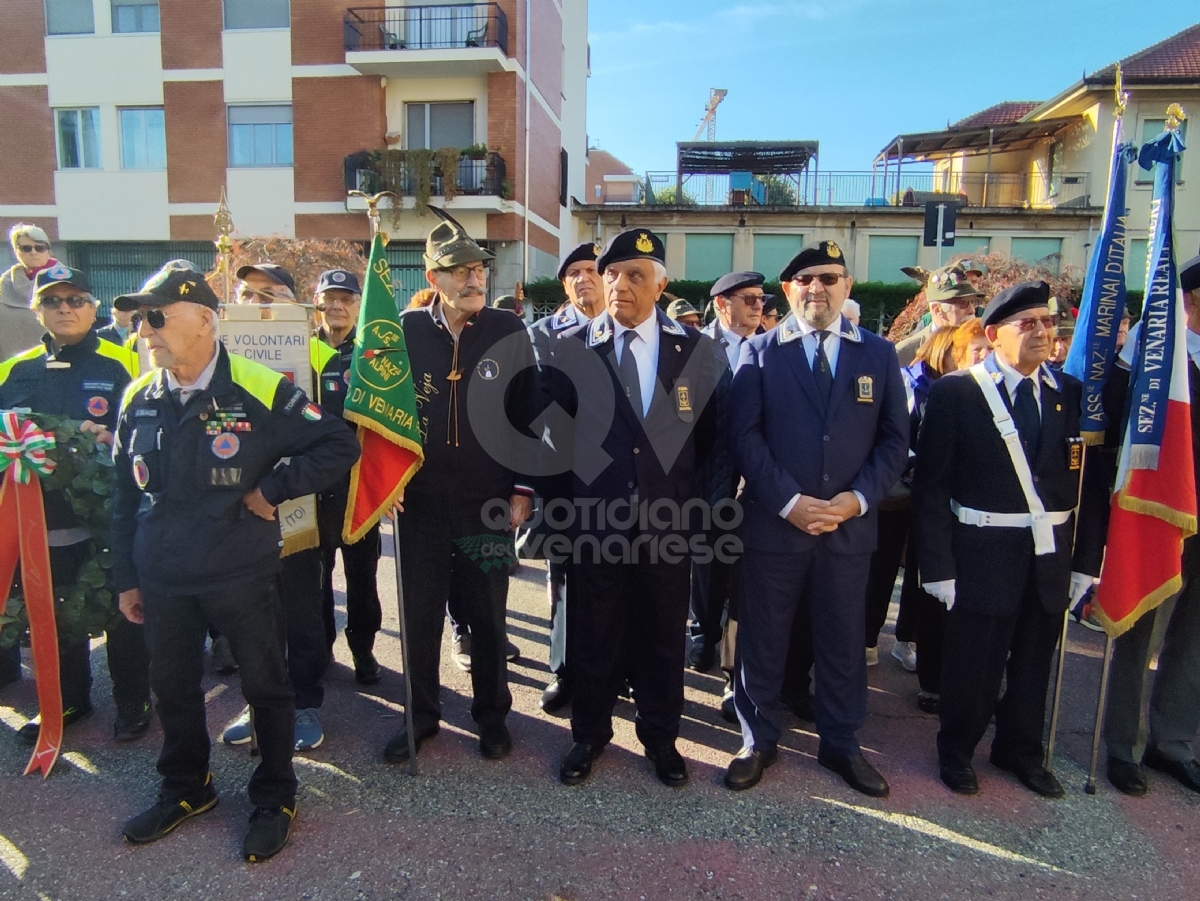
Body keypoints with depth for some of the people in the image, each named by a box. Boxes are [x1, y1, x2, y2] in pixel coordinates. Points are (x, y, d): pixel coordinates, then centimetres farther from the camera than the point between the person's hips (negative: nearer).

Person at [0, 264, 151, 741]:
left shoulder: (122, 365, -4)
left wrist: (110, 440, -22)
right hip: (43, 518, 4)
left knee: (122, 612, 8)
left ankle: (132, 700, 24)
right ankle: (68, 698, 35)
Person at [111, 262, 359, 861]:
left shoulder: (261, 390, -14)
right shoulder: (139, 399, 2)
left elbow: (339, 446, -10)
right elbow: (126, 495, 10)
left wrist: (273, 489, -15)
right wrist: (126, 577, 11)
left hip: (243, 576, -5)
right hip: (161, 580, 5)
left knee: (265, 685, 9)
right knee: (172, 686, 19)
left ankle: (275, 798, 30)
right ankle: (185, 788, 43)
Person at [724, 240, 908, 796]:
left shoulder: (879, 354, 7)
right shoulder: (760, 352, 2)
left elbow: (894, 439, 5)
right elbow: (745, 435, -6)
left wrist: (859, 499, -10)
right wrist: (789, 501, -14)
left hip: (850, 525, 2)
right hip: (774, 521, -1)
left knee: (843, 641, 13)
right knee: (762, 640, 9)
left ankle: (841, 744, 32)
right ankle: (758, 741, 27)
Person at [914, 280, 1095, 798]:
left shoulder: (1070, 393, 4)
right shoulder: (955, 392, -8)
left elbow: (1085, 481, 5)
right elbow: (931, 484, -9)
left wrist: (1086, 557, 2)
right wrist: (937, 563, -13)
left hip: (1051, 555, 4)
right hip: (983, 555, -4)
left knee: (1034, 662, 18)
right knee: (973, 663, 9)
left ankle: (1021, 750, 40)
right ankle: (957, 751, 32)